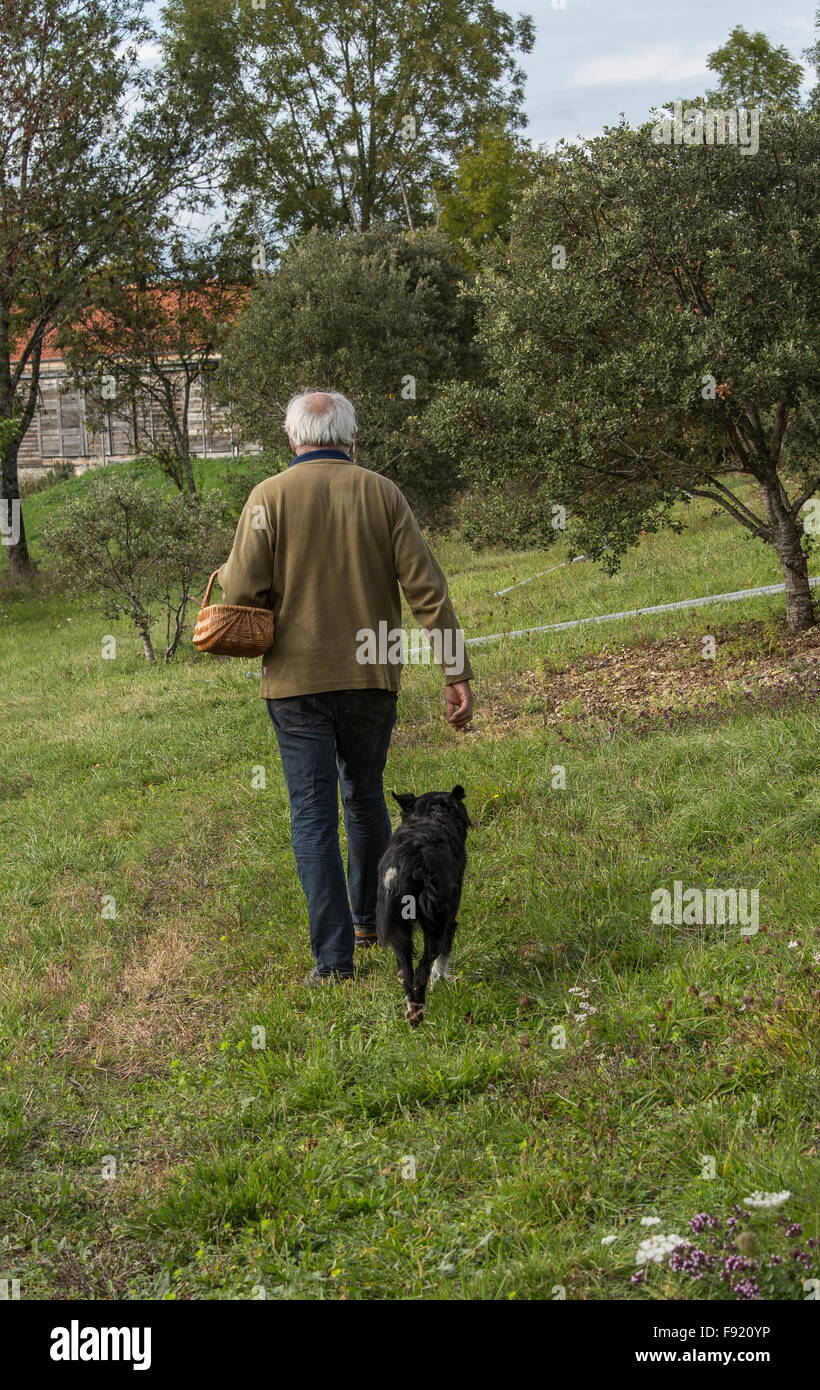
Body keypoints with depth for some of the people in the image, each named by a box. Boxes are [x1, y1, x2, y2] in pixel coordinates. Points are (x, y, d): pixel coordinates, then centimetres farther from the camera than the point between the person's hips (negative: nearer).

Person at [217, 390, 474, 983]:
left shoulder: (269, 497, -6)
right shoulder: (382, 493, -1)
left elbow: (243, 593, -11)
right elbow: (427, 588, -5)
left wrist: (226, 574, 13)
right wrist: (457, 672, -2)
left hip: (297, 679, -2)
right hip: (372, 675, 2)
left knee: (314, 815, 1)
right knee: (365, 798, 21)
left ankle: (334, 955, -3)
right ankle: (368, 917, 36)